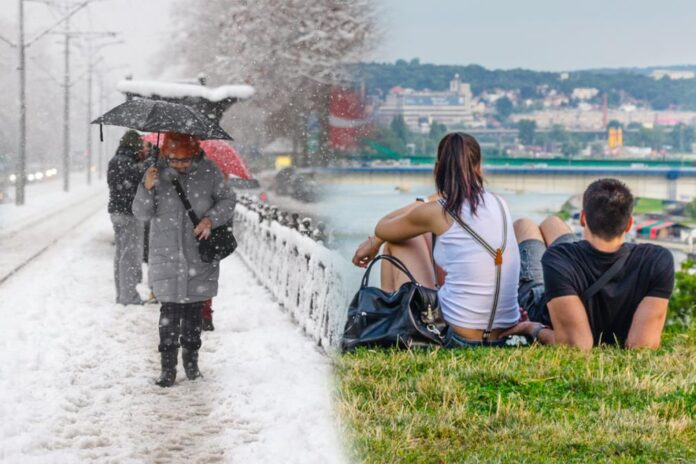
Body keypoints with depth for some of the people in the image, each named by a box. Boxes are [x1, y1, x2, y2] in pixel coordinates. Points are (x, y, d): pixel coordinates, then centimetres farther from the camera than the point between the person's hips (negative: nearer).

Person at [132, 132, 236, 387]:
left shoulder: (208, 172, -2)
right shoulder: (158, 175, -2)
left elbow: (228, 200, 8)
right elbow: (142, 213, -1)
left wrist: (211, 219, -11)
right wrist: (147, 189, -19)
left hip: (199, 254, 1)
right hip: (166, 255, -1)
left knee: (193, 308, 8)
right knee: (169, 310, -4)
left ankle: (191, 359, 23)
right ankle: (168, 366, 2)